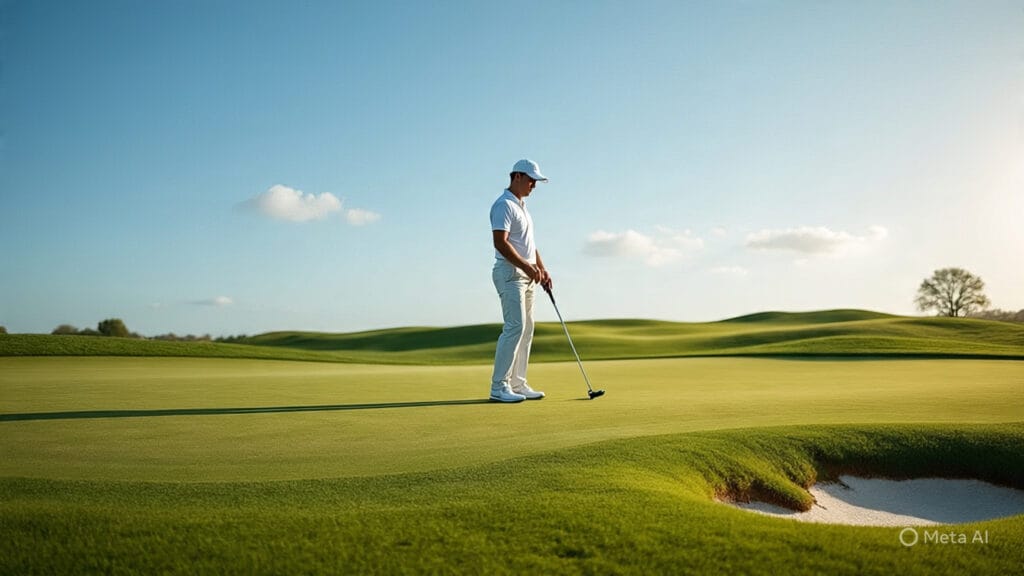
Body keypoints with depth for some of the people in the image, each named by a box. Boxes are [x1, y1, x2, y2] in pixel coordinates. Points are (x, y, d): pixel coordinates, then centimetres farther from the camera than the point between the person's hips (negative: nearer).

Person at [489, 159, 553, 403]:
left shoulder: (522, 206, 20)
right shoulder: (504, 205, -11)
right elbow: (500, 242, -21)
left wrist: (542, 269, 17)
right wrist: (527, 266, -24)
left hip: (526, 275, 10)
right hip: (510, 273, -10)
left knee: (526, 328, 8)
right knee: (515, 327, -14)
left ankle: (517, 384, 11)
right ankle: (499, 386, -9)